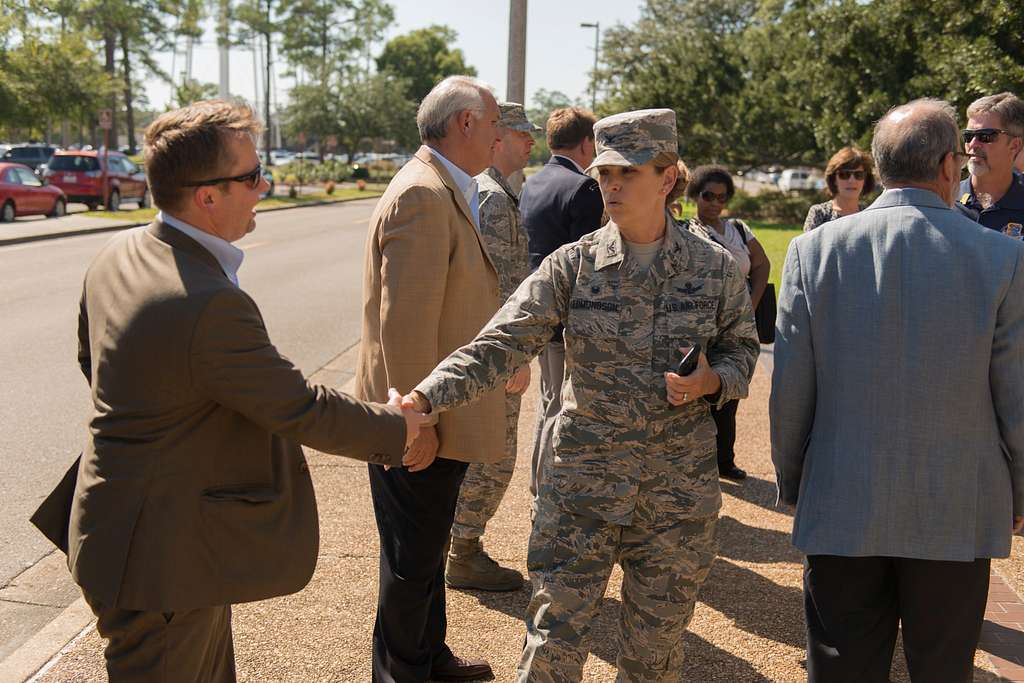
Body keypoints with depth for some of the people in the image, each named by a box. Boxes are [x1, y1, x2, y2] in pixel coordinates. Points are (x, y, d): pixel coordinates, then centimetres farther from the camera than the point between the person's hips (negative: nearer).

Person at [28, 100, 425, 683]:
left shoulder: (116, 257, -1)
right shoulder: (212, 305, -31)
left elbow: (91, 361, 15)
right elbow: (301, 409, -22)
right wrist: (395, 428, -6)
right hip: (167, 557, -9)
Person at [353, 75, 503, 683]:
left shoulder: (449, 191, 11)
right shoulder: (422, 195, -21)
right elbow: (404, 324, -25)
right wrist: (418, 420, -23)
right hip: (424, 424, -10)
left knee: (429, 547, 24)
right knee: (413, 559, 8)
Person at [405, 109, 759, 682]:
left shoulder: (715, 267, -1)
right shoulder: (573, 265, -5)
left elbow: (742, 349, 10)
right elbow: (502, 341, -13)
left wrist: (712, 381, -13)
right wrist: (425, 397, -27)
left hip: (679, 487, 1)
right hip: (583, 481, -1)